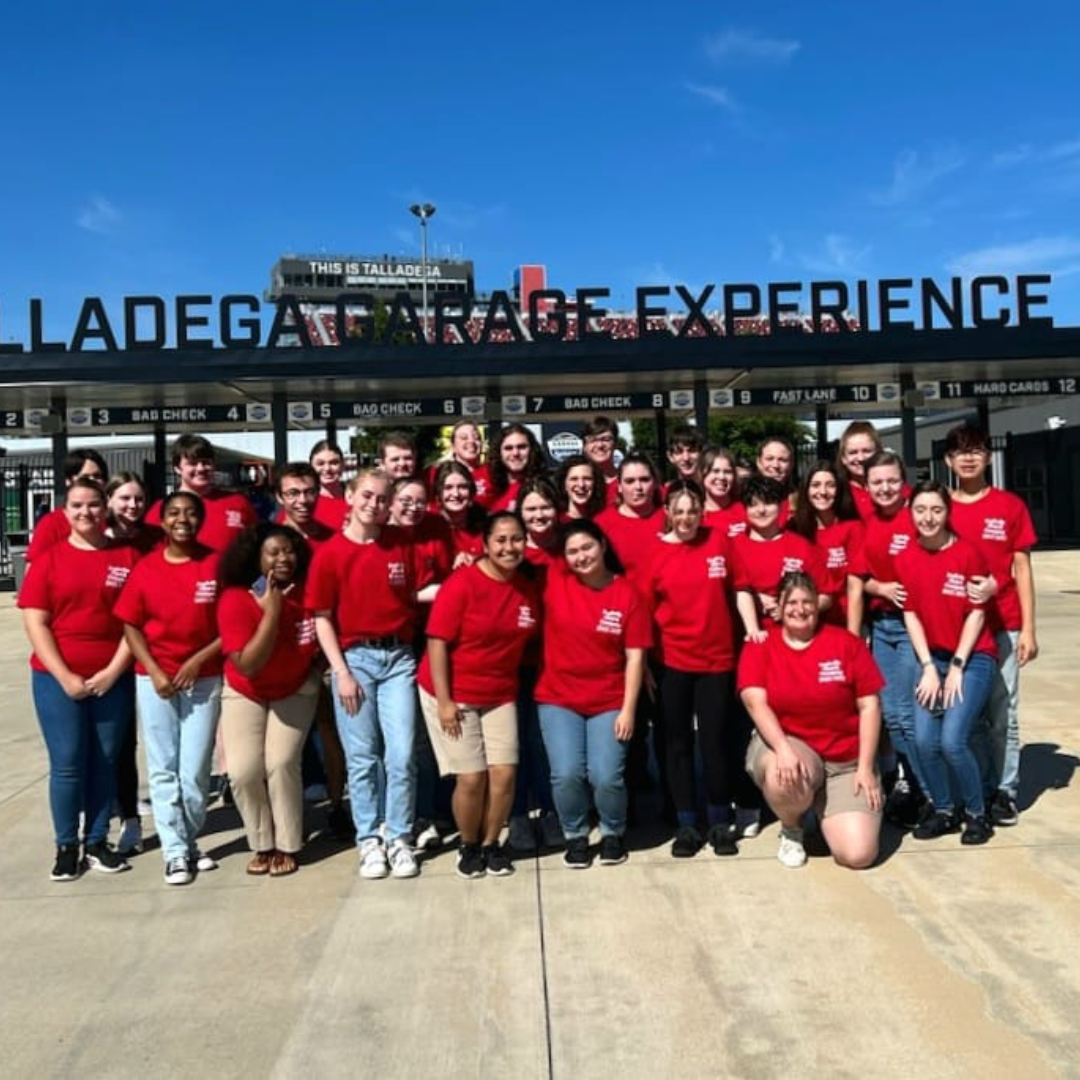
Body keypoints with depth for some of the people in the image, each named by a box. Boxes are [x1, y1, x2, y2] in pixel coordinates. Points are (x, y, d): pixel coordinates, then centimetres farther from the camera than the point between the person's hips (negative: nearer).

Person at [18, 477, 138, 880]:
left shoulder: (128, 557, 2)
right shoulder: (49, 558, 1)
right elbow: (35, 623, -3)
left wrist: (114, 670, -8)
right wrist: (64, 676, -10)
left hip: (114, 678, 1)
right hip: (58, 678, -1)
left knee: (105, 762, 8)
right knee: (67, 764, 2)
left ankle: (97, 842, 21)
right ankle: (66, 846, 15)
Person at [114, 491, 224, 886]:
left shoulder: (218, 565, -4)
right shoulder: (145, 568, 0)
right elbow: (131, 625, 3)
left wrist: (198, 660, -11)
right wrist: (155, 671, -8)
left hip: (204, 679, -1)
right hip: (155, 679, 1)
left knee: (195, 771, 2)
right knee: (163, 769, 5)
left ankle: (188, 842, 23)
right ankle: (175, 851, 15)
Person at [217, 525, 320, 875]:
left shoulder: (307, 592, -19)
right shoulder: (235, 600, -25)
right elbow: (247, 665, -31)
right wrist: (272, 611, -35)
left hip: (295, 690, 1)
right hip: (245, 694, 0)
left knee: (281, 763, -12)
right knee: (243, 771, -10)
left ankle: (287, 846, 7)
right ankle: (262, 845, 12)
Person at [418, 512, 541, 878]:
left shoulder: (528, 590, 1)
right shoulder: (462, 584, -15)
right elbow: (437, 642, -15)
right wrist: (444, 701, -17)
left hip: (500, 696, 5)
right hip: (453, 694, -4)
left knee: (504, 773, -1)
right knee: (471, 778, -4)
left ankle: (491, 843, 23)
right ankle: (469, 846, 22)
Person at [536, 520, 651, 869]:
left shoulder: (627, 594, -5)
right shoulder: (553, 581, -4)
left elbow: (635, 656, -4)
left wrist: (628, 709, -7)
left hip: (609, 702, -1)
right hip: (558, 699, 1)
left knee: (606, 777, -10)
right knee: (567, 774, -12)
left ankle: (613, 833, 22)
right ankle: (575, 836, 17)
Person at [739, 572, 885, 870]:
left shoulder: (846, 643, -2)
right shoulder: (759, 647, -2)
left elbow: (869, 706, -2)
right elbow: (756, 703, -14)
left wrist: (865, 767, -7)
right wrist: (784, 748, -30)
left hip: (846, 761, 1)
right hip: (785, 745, -1)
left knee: (858, 854, -14)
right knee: (783, 778, -39)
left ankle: (824, 809, 22)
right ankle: (791, 829, -1)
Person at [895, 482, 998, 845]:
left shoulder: (968, 553, -11)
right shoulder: (905, 558, -1)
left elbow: (976, 613, -8)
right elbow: (911, 614, 1)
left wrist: (957, 666, -11)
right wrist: (929, 667, -6)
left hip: (972, 658, -3)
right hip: (932, 658, 3)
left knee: (952, 741, -15)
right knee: (924, 741, -8)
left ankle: (977, 813, 10)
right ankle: (943, 810, 16)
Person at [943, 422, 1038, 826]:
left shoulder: (1010, 506, 3)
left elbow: (1022, 570, 3)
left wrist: (1028, 629, -1)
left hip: (1002, 628, 0)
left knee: (1002, 714, 4)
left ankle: (1003, 790, 15)